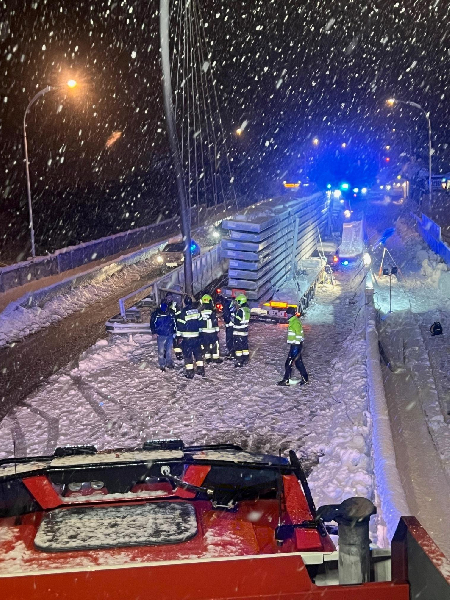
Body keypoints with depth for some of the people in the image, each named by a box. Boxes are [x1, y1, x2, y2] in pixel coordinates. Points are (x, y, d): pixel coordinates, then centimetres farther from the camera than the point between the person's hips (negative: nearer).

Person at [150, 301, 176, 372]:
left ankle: (169, 363, 25)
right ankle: (162, 365, 11)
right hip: (161, 335, -2)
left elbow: (174, 323, 13)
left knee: (169, 350, 11)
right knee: (161, 351, 1)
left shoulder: (171, 314, 0)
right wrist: (154, 332, -3)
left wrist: (174, 332, 11)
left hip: (170, 335, 2)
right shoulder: (156, 314, -7)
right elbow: (152, 323, 2)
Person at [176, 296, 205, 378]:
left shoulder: (183, 313, -11)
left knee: (187, 354, 1)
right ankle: (201, 370, 17)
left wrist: (179, 336, -2)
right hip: (196, 336, 5)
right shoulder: (197, 310, 4)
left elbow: (180, 326, -10)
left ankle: (189, 372, 1)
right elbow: (200, 322, 11)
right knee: (198, 353, 15)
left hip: (186, 337, -5)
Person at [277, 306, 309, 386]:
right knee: (298, 362, 14)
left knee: (289, 363, -6)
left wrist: (296, 346, -21)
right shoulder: (293, 321, 15)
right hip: (294, 345, 10)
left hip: (296, 345, -10)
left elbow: (299, 335, -21)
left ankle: (286, 380, -2)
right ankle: (305, 378, 19)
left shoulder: (295, 322, -17)